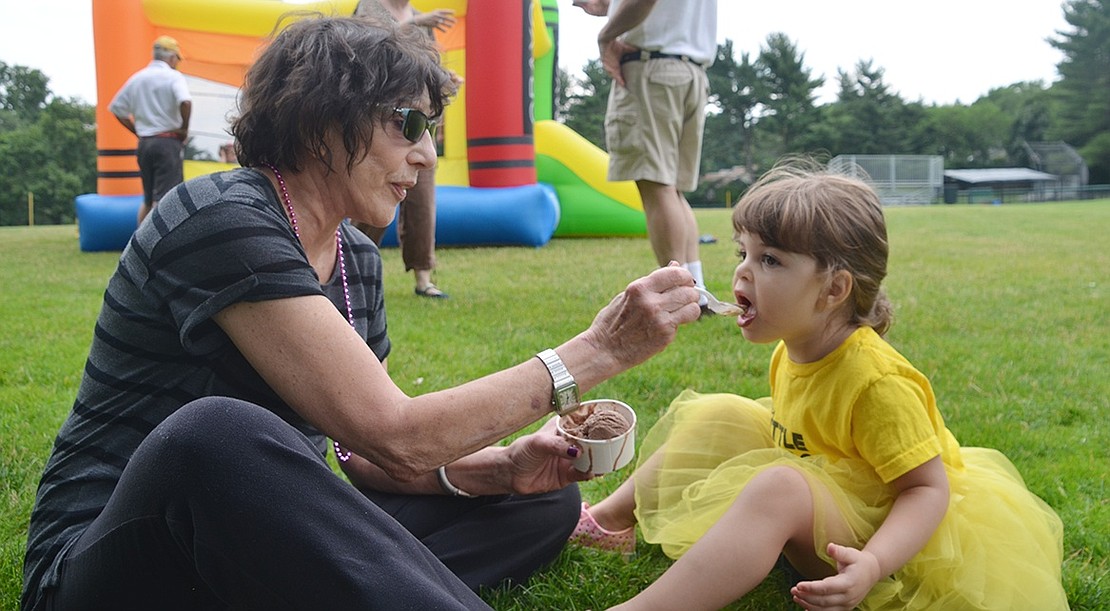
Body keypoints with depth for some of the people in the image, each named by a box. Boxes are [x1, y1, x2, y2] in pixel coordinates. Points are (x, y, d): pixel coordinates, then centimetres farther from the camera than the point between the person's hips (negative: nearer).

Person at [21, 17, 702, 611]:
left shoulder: (357, 259, 6)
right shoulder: (221, 220, -20)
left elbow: (368, 459, 4)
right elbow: (393, 437, -26)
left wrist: (500, 467, -14)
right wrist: (596, 350, -22)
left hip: (266, 547, 8)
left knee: (542, 501, 0)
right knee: (216, 431, -41)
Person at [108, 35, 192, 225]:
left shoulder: (137, 78, 13)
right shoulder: (173, 77, -6)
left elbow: (117, 108, 16)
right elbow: (185, 102, -25)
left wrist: (138, 131, 17)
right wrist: (184, 128, -11)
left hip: (144, 143, 6)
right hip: (168, 143, -6)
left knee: (148, 199, 17)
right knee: (163, 198, -6)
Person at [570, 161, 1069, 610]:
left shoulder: (877, 382, -27)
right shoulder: (790, 353, -3)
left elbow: (928, 488, -26)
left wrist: (870, 566, -41)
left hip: (876, 529, -9)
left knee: (778, 488, -37)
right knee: (716, 414, 5)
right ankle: (613, 520, 15)